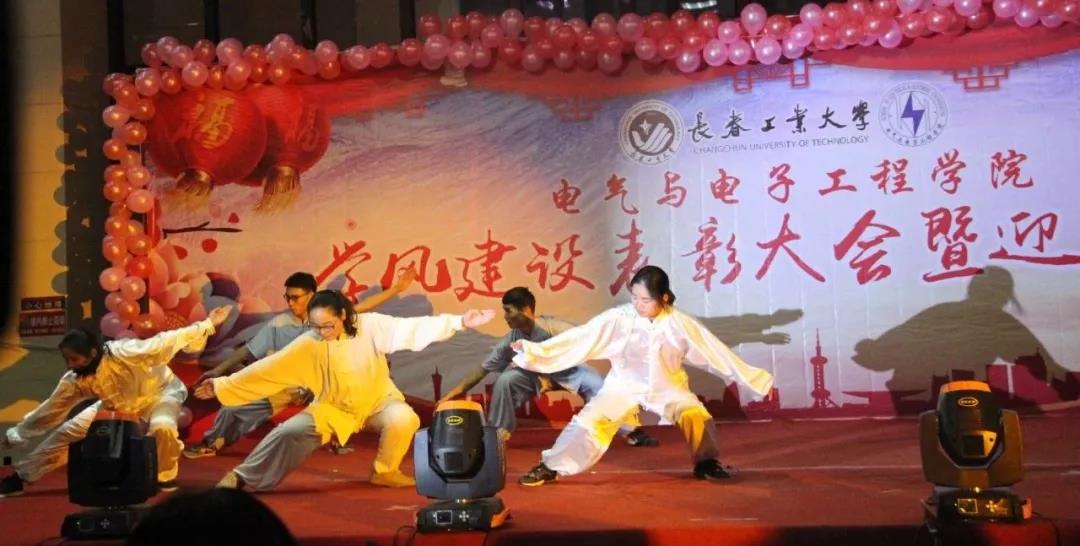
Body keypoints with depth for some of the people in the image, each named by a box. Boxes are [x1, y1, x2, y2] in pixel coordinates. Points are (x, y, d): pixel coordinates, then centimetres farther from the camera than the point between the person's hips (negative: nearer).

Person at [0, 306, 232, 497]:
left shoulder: (125, 353, -41)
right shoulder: (75, 381, -23)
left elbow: (169, 340, -36)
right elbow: (49, 410, -11)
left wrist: (208, 324, -37)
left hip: (160, 390, -5)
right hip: (120, 403, 5)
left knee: (162, 427, -37)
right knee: (68, 432, 0)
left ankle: (166, 476, -7)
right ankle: (19, 478, 15)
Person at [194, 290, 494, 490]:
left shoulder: (370, 326, -20)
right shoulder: (309, 344, -18)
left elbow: (412, 329, -24)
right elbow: (268, 369, -17)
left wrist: (459, 322, -33)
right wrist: (223, 385, -22)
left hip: (378, 401, 0)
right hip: (334, 406, 0)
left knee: (405, 419, -30)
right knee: (291, 431, -21)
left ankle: (385, 471, -3)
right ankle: (242, 476, -2)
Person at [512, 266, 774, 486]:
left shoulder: (680, 324, -18)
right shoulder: (619, 318, -21)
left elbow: (716, 352, -11)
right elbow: (579, 337, -20)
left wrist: (755, 379, -10)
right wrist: (534, 349, -27)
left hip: (667, 386, 1)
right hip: (624, 383, 0)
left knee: (696, 415, -23)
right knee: (589, 420, -17)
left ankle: (706, 463, 5)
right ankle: (550, 467, -1)